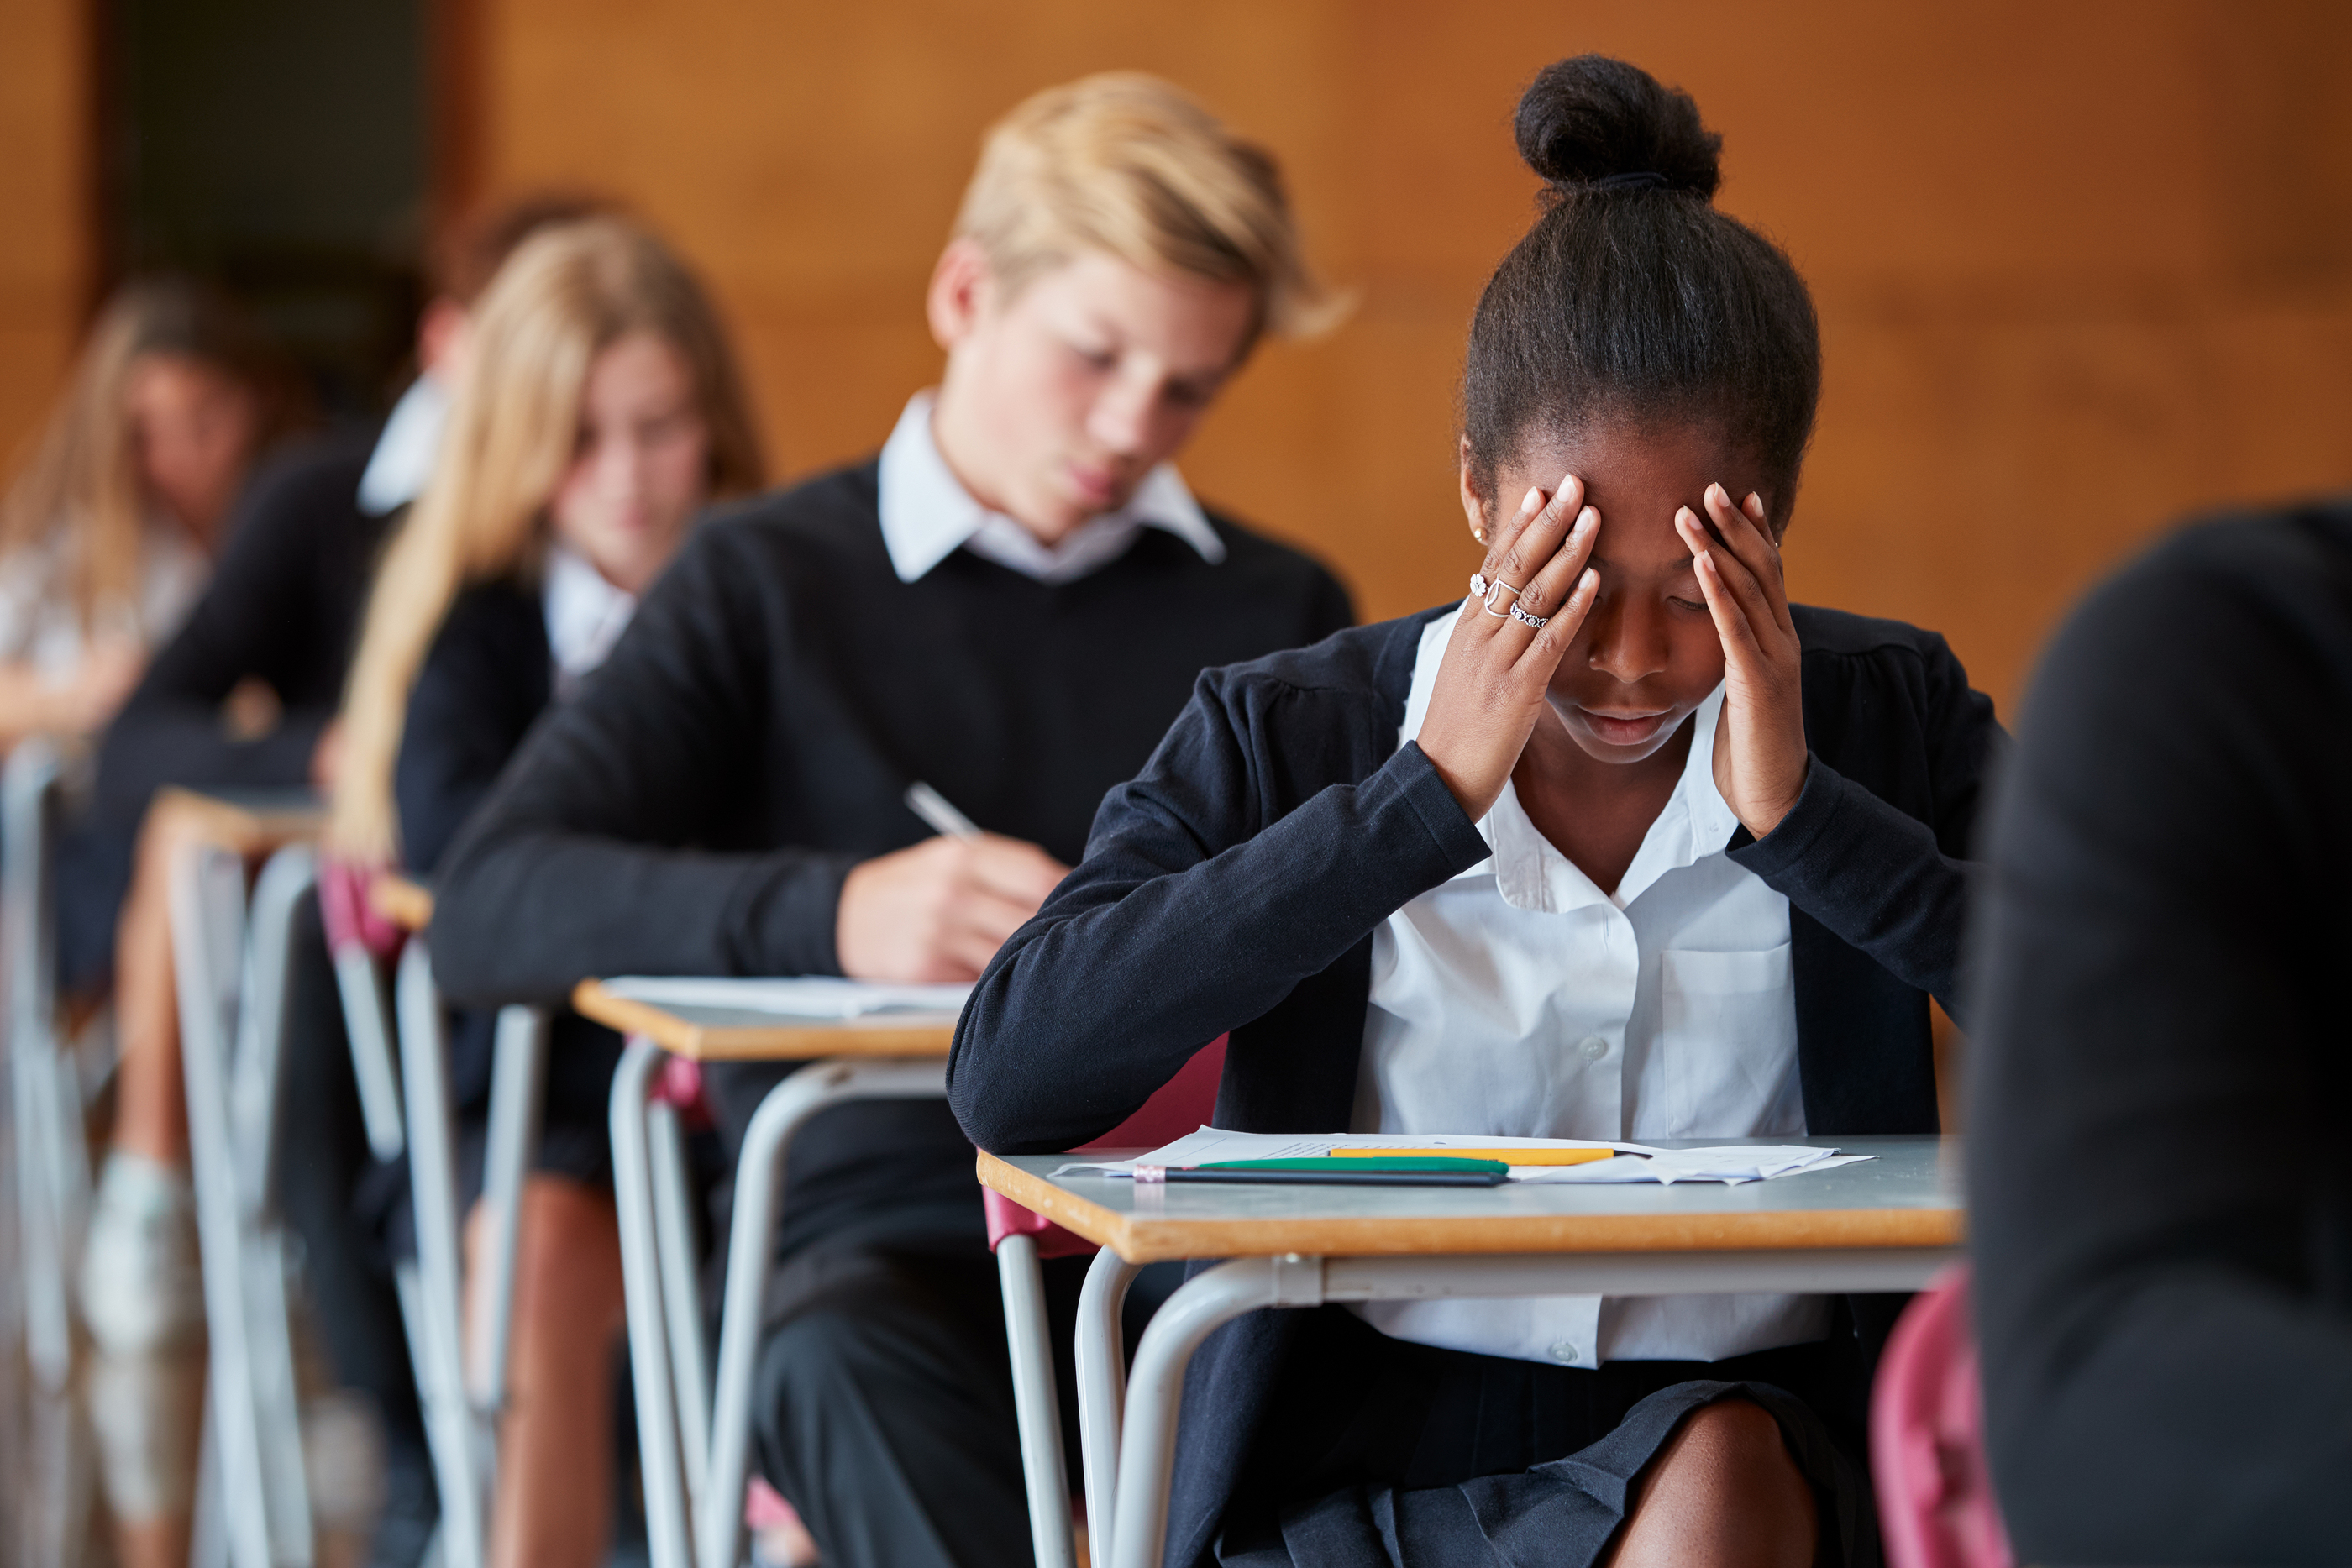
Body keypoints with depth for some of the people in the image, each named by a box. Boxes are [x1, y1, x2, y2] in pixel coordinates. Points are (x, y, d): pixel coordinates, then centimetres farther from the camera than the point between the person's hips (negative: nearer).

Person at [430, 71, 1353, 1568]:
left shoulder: (1278, 614, 21)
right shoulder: (772, 584, 12)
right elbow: (487, 909, -2)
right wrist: (831, 912, -19)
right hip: (889, 1221, -1)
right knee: (847, 1363, -38)